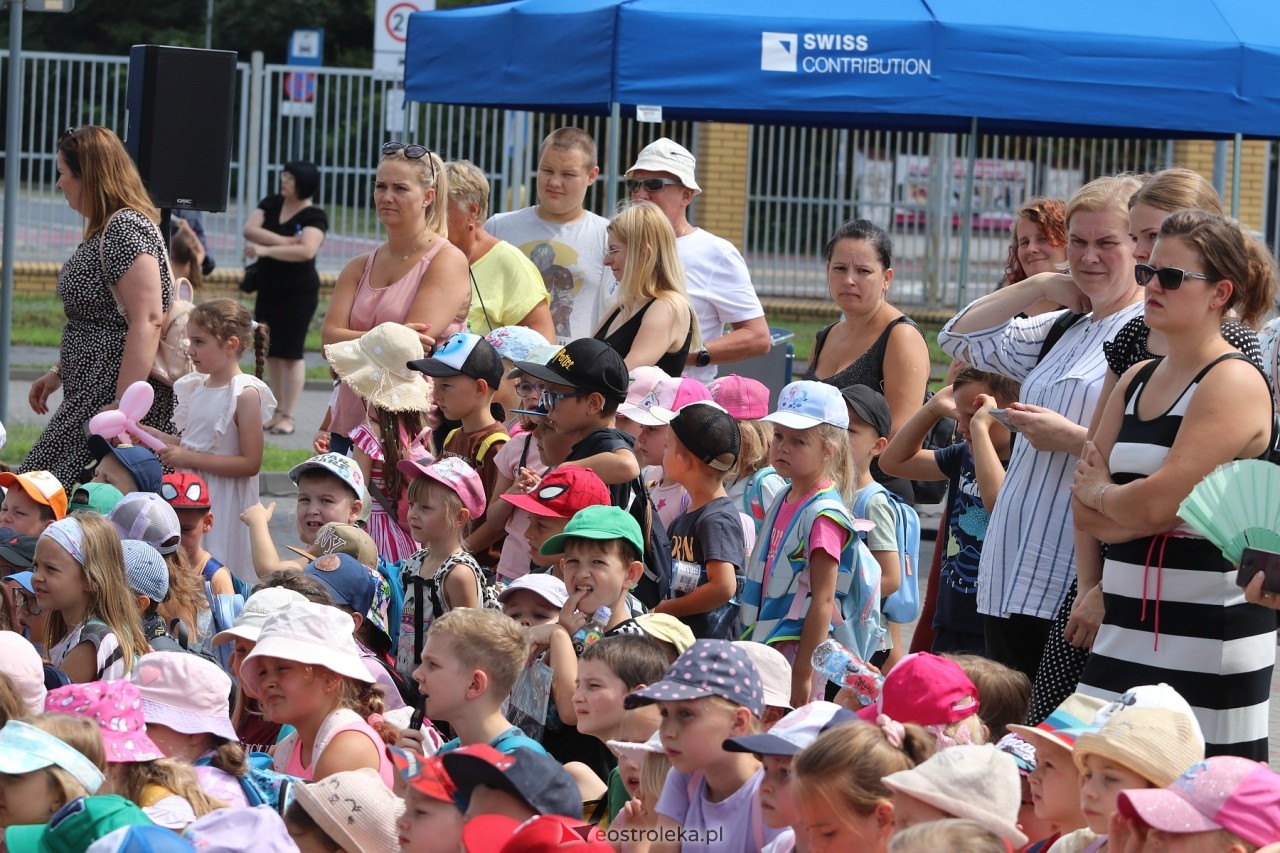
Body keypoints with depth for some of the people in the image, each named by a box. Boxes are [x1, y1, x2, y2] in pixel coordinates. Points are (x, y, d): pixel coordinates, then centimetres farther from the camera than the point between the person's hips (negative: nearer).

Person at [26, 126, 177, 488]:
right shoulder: (103, 230, 18)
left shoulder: (125, 230, -16)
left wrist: (122, 405, -26)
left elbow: (147, 322, -23)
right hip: (91, 392, 10)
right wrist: (58, 373, 26)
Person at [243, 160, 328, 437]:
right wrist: (282, 241, -19)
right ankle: (278, 412, 17)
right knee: (271, 352, 9)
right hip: (268, 289, 6)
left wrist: (266, 249, -32)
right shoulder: (271, 204, 6)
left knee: (290, 353, -6)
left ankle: (288, 417, -4)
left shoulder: (314, 216, -11)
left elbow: (306, 250, -27)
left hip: (298, 292, -6)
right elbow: (250, 230, -7)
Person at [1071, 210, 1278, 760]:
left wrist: (1101, 493, 2)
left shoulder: (1234, 383, -10)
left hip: (1208, 630, -8)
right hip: (1126, 627, 8)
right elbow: (1084, 513, 11)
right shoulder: (1137, 380, 15)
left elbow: (1158, 502, -18)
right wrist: (1130, 510, -9)